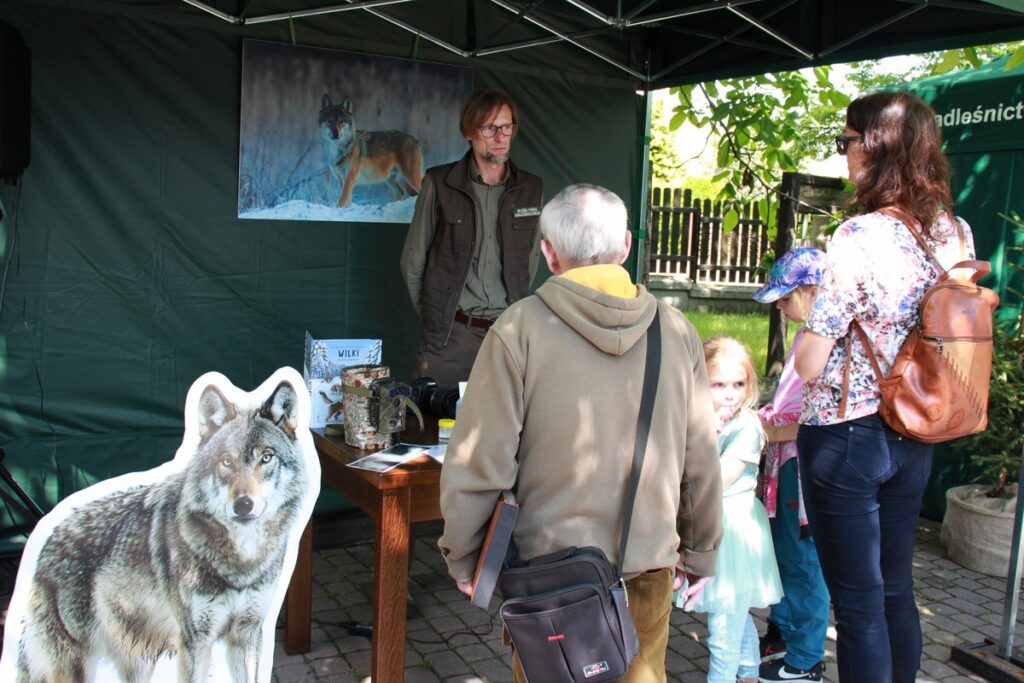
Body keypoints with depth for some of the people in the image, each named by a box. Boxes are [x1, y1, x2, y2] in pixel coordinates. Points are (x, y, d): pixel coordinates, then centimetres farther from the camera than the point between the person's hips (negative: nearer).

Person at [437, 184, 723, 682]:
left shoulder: (520, 329, -12)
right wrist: (700, 552, 17)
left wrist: (462, 557, 3)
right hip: (648, 569, 3)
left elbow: (478, 463, -11)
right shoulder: (676, 330, -2)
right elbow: (700, 461, 2)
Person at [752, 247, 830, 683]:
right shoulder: (807, 333, 10)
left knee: (805, 562, 3)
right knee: (782, 552, 20)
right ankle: (781, 634, 37)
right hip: (786, 461, 10)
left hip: (806, 463, -9)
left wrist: (777, 432, -16)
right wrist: (769, 417, 6)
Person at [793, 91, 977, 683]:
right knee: (896, 588, 21)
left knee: (858, 601, 6)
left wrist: (801, 310, 0)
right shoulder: (956, 232, 1)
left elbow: (810, 365, -20)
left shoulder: (862, 236, -21)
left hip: (846, 437, -7)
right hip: (913, 435, 7)